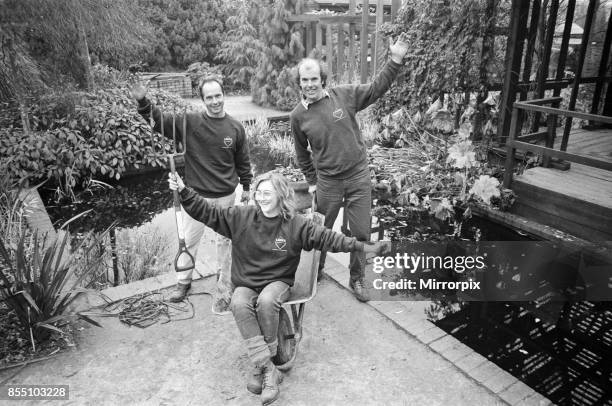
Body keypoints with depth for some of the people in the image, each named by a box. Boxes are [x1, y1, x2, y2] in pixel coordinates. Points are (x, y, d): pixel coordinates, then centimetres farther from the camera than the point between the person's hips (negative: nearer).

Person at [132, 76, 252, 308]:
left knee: (224, 241, 13)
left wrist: (246, 187, 12)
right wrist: (143, 102, -24)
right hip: (196, 195, 0)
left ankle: (224, 285, 31)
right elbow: (160, 122, -8)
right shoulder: (190, 122, -7)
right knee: (188, 240, 13)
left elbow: (243, 161, 6)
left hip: (226, 196, 0)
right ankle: (183, 282, 34)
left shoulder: (235, 128, -4)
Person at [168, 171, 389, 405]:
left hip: (277, 283, -1)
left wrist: (363, 247, -16)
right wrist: (184, 192, -15)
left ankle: (260, 365, -14)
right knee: (239, 304, -32)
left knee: (266, 302, -35)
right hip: (245, 284, 2)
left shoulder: (296, 225, -7)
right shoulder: (241, 217, -3)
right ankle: (268, 370, -27)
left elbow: (328, 238, -9)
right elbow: (208, 213, -2)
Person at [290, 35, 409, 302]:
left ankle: (356, 279, 29)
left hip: (359, 175, 0)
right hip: (327, 181, 0)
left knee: (361, 233, 8)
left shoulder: (345, 95, -5)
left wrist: (395, 61, -8)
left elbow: (376, 88, 3)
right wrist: (312, 182, 11)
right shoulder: (298, 115, -2)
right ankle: (315, 271, 41)